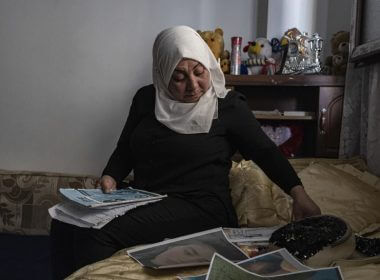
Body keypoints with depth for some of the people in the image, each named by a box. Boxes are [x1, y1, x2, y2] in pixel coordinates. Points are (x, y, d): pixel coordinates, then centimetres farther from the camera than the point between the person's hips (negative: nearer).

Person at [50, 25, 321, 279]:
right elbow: (125, 149, 16)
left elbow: (265, 151, -3)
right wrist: (110, 177, -3)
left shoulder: (228, 105, -4)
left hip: (200, 207, -5)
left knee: (98, 233, -26)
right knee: (65, 224, -17)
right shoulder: (146, 99, 7)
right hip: (144, 199, 5)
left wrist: (298, 192, -16)